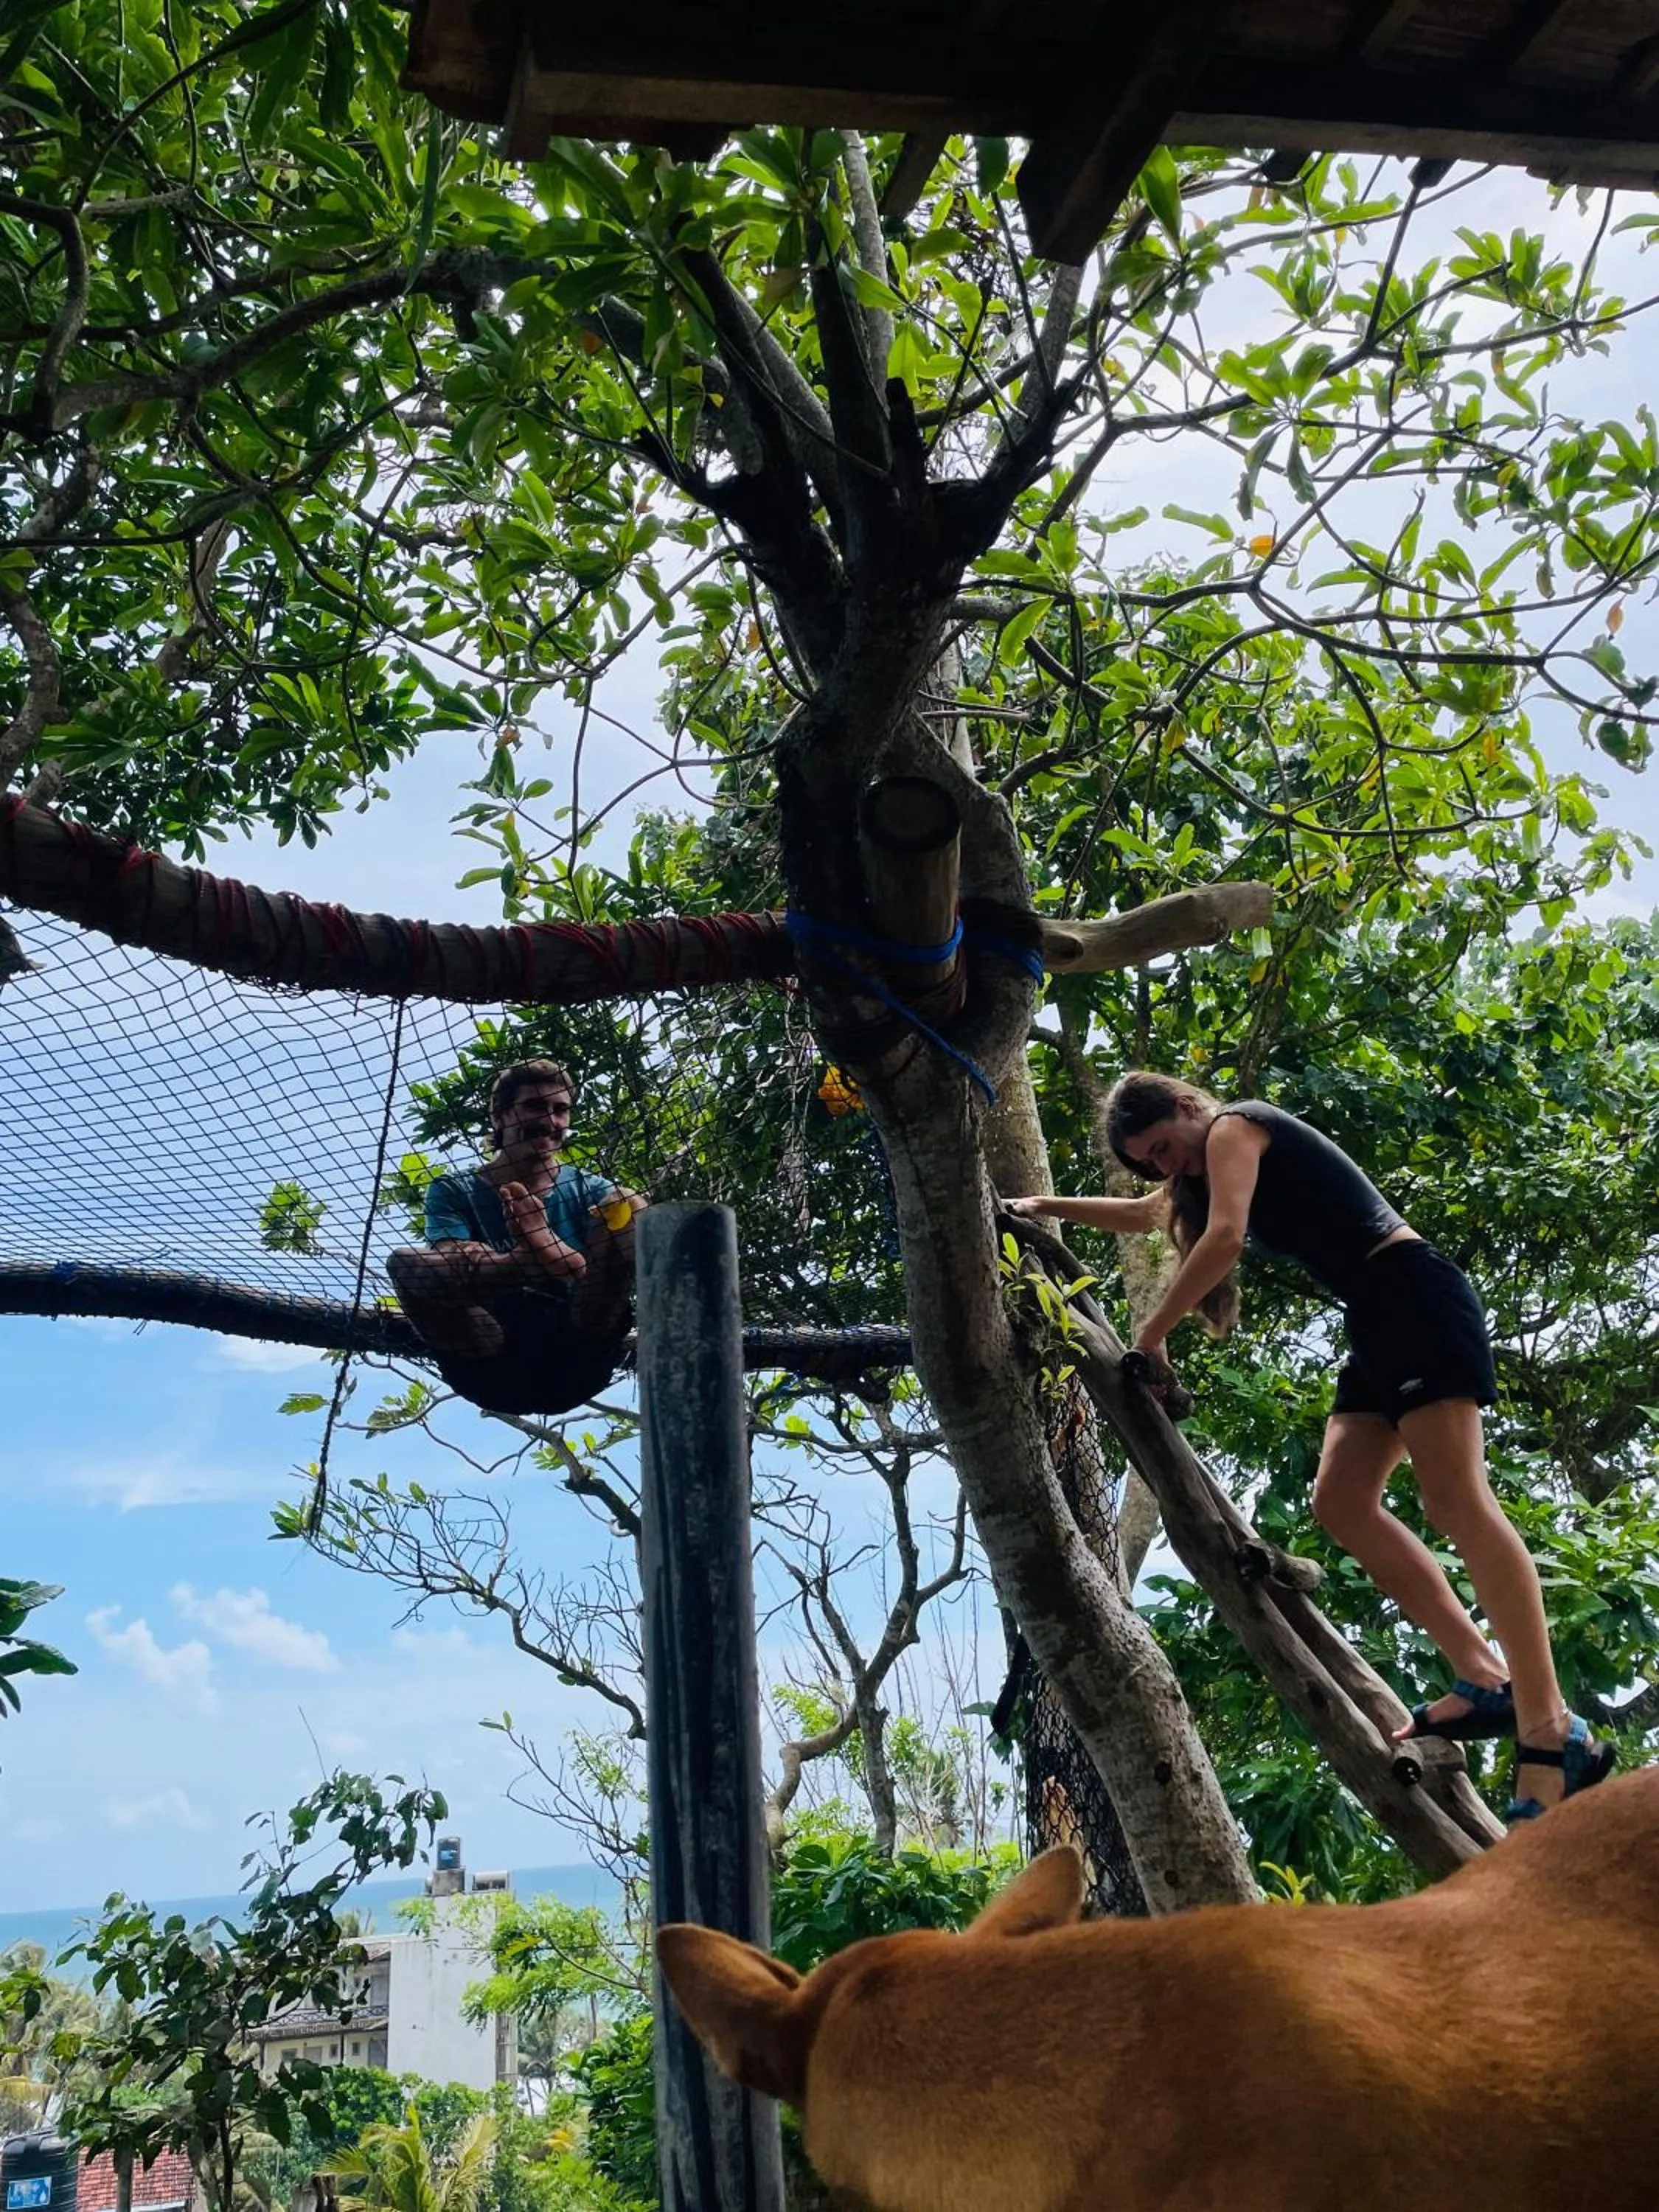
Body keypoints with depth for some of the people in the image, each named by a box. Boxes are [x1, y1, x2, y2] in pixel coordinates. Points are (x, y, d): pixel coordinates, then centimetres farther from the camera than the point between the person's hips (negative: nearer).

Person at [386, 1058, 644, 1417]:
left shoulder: (591, 1191, 14)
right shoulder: (454, 1192, 11)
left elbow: (607, 1275, -4)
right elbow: (449, 1271, -8)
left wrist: (548, 1245, -24)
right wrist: (541, 1257, -27)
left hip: (577, 1361, 0)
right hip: (490, 1366, 0)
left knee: (625, 1206, -14)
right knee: (406, 1262, -23)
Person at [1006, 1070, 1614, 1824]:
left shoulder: (1234, 1127, -1)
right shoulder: (1205, 1171, 26)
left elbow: (1224, 1238, -15)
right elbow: (1141, 1214, 44)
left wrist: (1150, 1334, -8)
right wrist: (1047, 1206, 45)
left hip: (1415, 1297, -10)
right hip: (1378, 1323, 10)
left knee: (1456, 1499, -19)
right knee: (1341, 1502, -2)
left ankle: (1553, 1731, -23)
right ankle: (1486, 1679, -8)